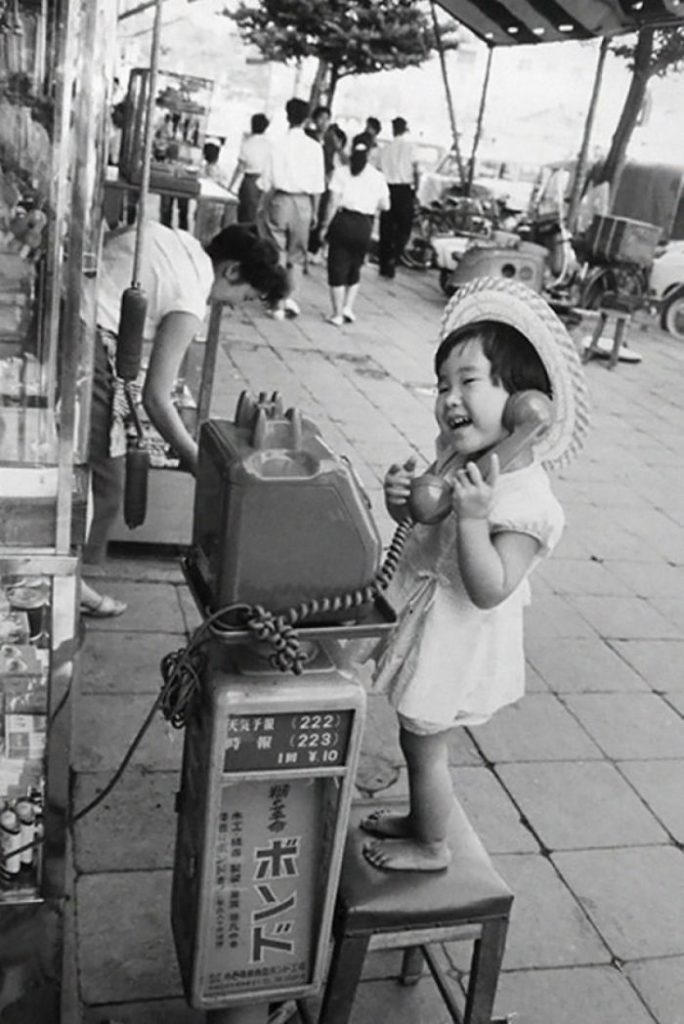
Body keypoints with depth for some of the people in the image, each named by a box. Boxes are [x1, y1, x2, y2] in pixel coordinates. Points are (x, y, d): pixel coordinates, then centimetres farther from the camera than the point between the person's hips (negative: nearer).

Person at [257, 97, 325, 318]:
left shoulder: (278, 146, -8)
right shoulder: (314, 148, -4)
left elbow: (268, 183, -5)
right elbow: (318, 186, -2)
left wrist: (262, 207, 7)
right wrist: (314, 211, 9)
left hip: (281, 200, -1)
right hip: (304, 202, 1)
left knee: (277, 252, 8)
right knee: (297, 254, 11)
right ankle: (292, 297, 1)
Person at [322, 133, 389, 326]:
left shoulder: (341, 173, 0)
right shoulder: (377, 177, 5)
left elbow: (333, 203, -5)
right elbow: (385, 205, 8)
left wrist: (326, 226, 0)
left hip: (343, 222, -2)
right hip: (365, 225, 2)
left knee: (337, 268, 5)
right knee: (355, 268, 19)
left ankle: (338, 314, 5)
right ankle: (348, 307, 10)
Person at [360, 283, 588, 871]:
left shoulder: (527, 502, -29)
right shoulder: (457, 460, -4)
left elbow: (490, 591, -31)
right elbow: (424, 521, 10)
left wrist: (473, 517, -42)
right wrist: (401, 498, -13)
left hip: (457, 642, -8)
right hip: (426, 624, 8)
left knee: (424, 746, 11)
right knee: (420, 740, 24)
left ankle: (431, 847, 35)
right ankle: (419, 819, 47)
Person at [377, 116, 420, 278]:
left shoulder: (385, 148, 9)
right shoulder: (409, 146, -2)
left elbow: (379, 171, 7)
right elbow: (415, 170, -6)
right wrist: (415, 186, 5)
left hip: (387, 188, 4)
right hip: (404, 189, -4)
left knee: (386, 228, 9)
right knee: (404, 228, 3)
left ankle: (384, 265, 12)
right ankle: (393, 260, -12)